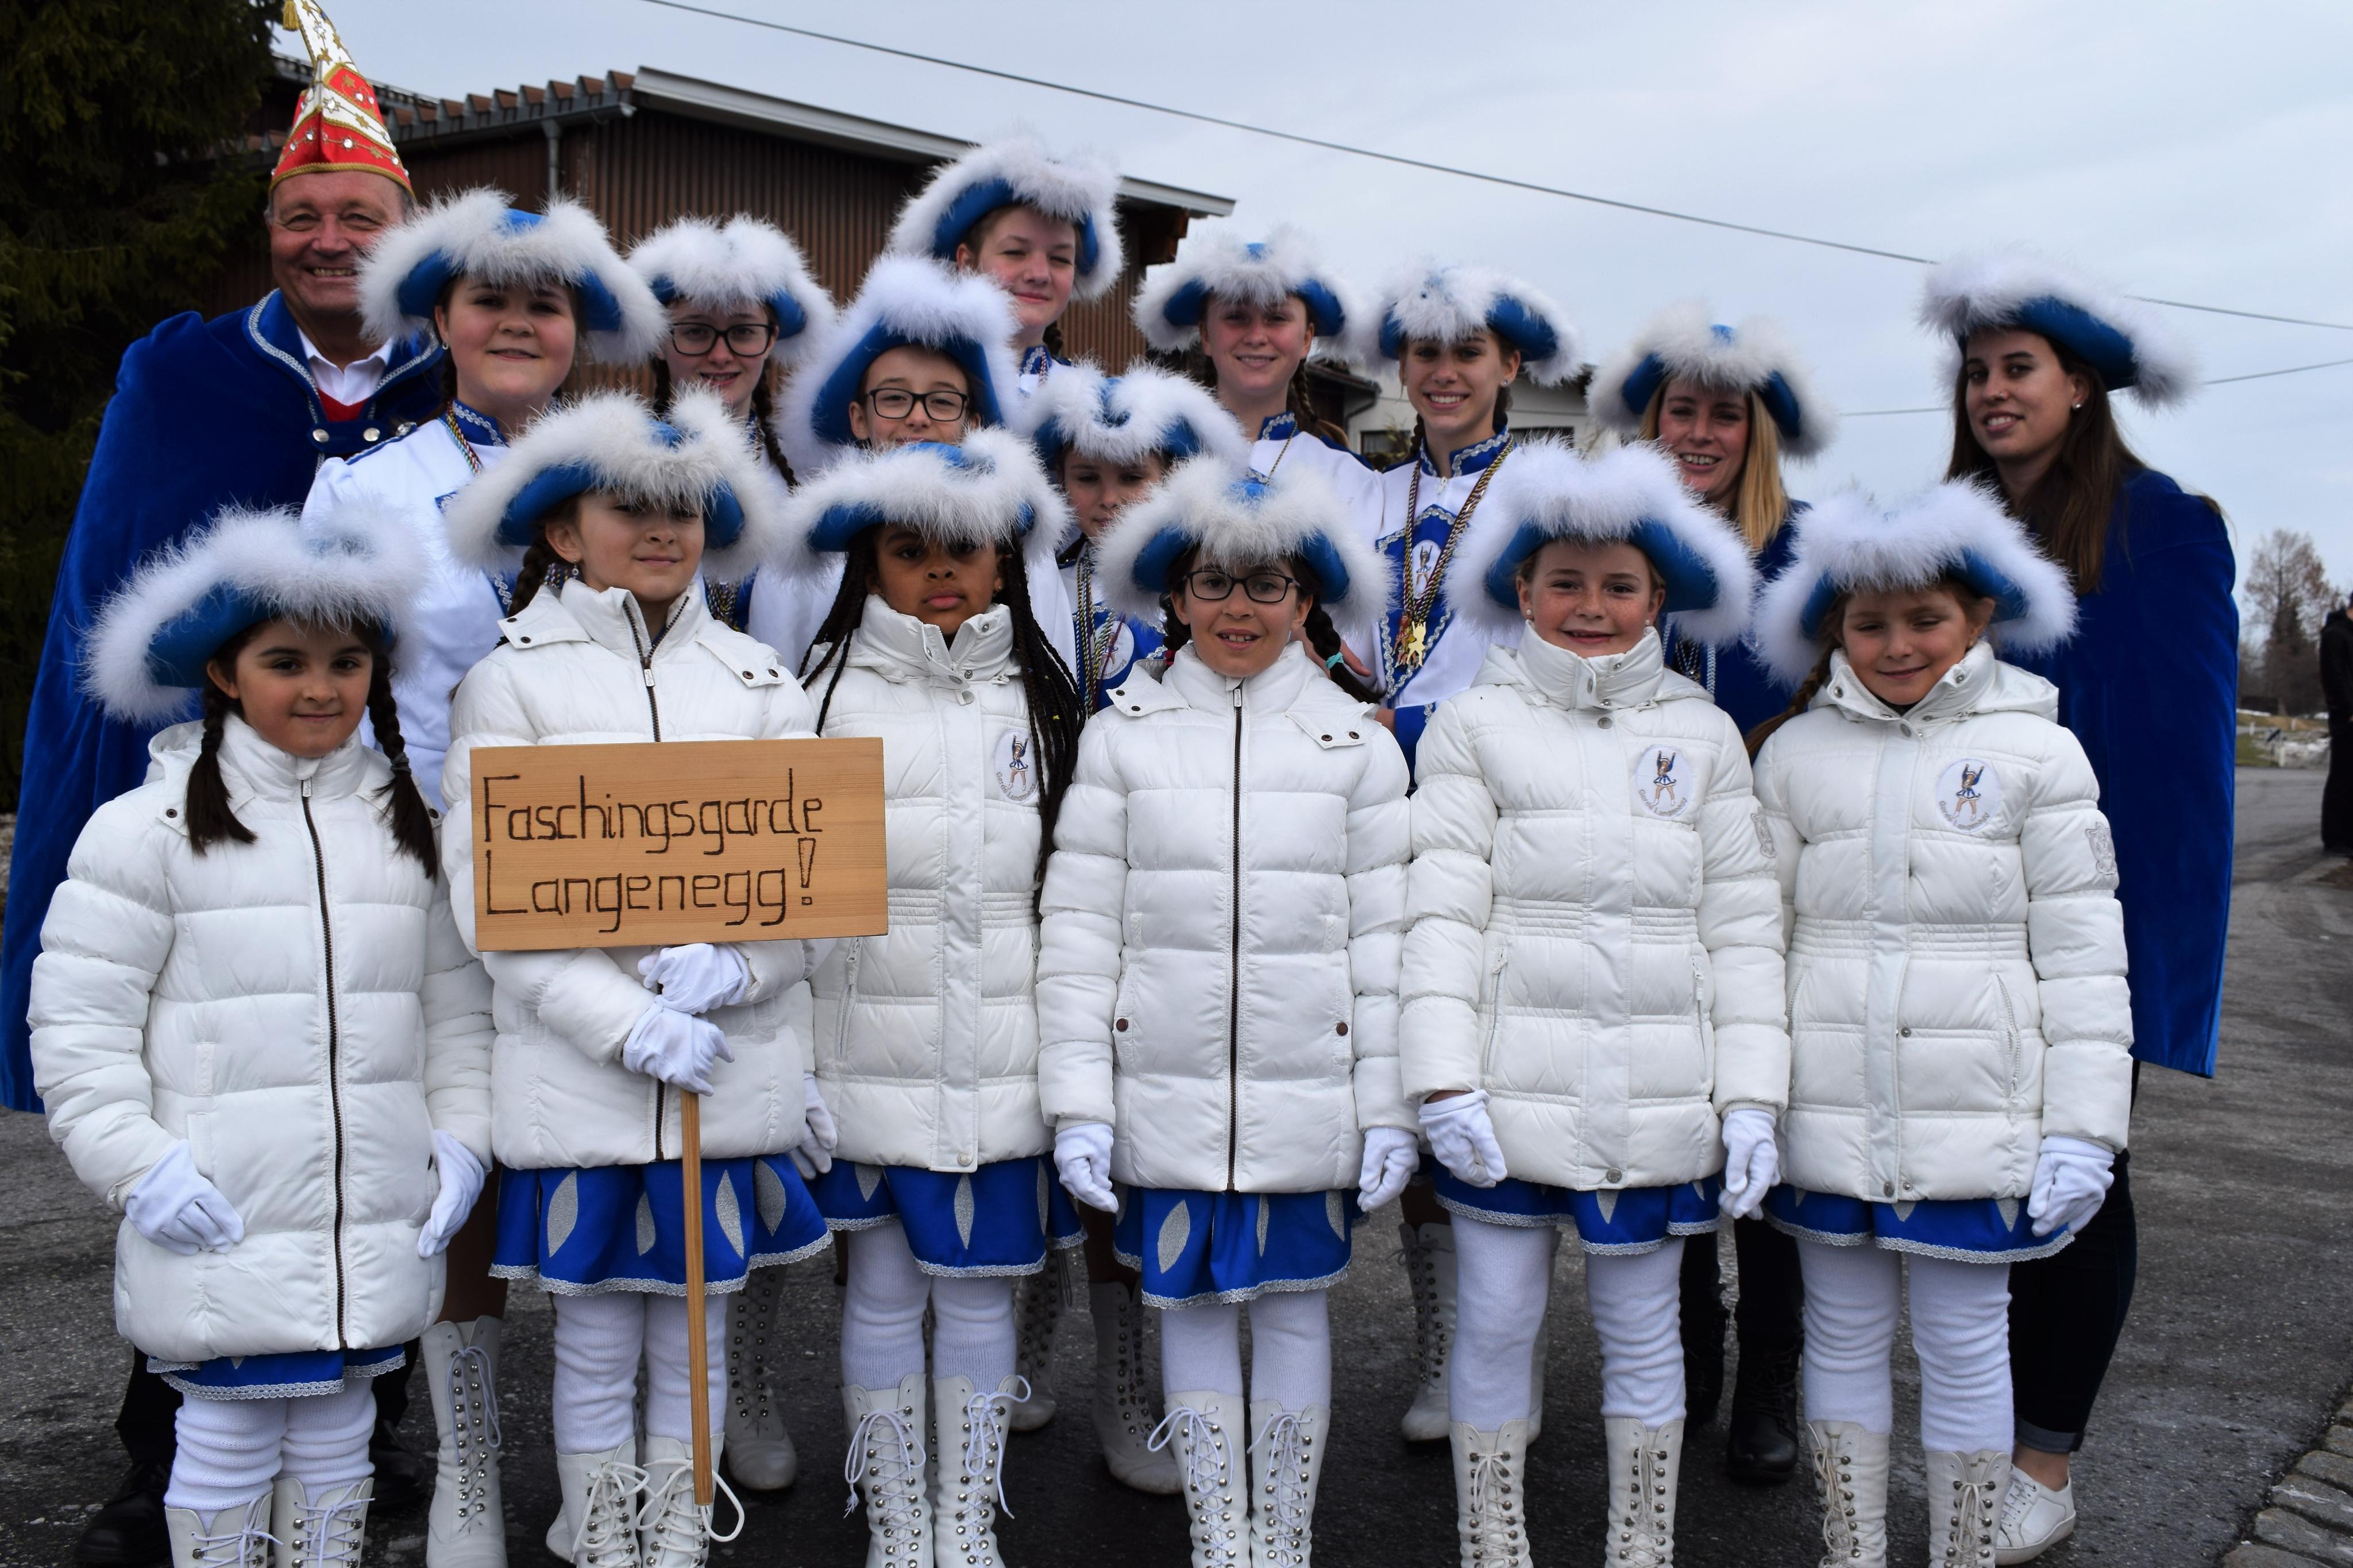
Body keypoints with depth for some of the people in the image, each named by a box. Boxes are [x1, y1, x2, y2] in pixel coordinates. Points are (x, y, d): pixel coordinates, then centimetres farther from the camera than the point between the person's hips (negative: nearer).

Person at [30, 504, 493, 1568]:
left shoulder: (414, 823, 9)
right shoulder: (153, 826, -4)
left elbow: (457, 1000, 13)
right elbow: (77, 1020, -4)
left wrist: (461, 1136, 4)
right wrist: (135, 1165, -11)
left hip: (374, 1228, 4)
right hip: (220, 1230, -4)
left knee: (335, 1442, 16)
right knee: (227, 1442, 6)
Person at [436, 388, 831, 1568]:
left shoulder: (757, 681, 8)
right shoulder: (510, 683, 1)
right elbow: (493, 896, -7)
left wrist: (733, 966, -16)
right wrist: (628, 1025, -17)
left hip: (733, 1069, 2)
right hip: (579, 1078, -2)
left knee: (695, 1335, 13)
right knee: (595, 1346, 9)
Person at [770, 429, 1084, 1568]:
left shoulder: (1042, 696, 8)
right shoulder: (827, 692, 1)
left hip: (1005, 1063, 1)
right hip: (873, 1049, -1)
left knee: (981, 1289, 9)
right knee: (883, 1286, 9)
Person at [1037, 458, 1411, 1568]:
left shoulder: (1356, 741, 2)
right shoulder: (1123, 734, 1)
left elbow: (1385, 935, 2)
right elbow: (1080, 928, 0)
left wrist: (1390, 1108, -2)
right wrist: (1079, 1101, -5)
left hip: (1307, 1092, 0)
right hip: (1167, 1092, 1)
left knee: (1295, 1303, 10)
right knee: (1190, 1306, 10)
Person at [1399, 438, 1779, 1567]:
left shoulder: (1703, 734, 7)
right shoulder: (1475, 726, 2)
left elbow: (1742, 925, 6)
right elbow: (1442, 911, -3)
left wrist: (1751, 1095, 0)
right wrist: (1445, 1077, -12)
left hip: (1657, 1099, 1)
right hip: (1507, 1090, -1)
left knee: (1643, 1331, 13)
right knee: (1494, 1326, 8)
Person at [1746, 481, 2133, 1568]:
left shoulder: (2036, 752, -1)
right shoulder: (1796, 753, 4)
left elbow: (2083, 956, -1)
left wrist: (2084, 1131, -6)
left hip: (1976, 1121, -2)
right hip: (1829, 1115, 2)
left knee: (1965, 1347, 8)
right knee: (1842, 1338, 13)